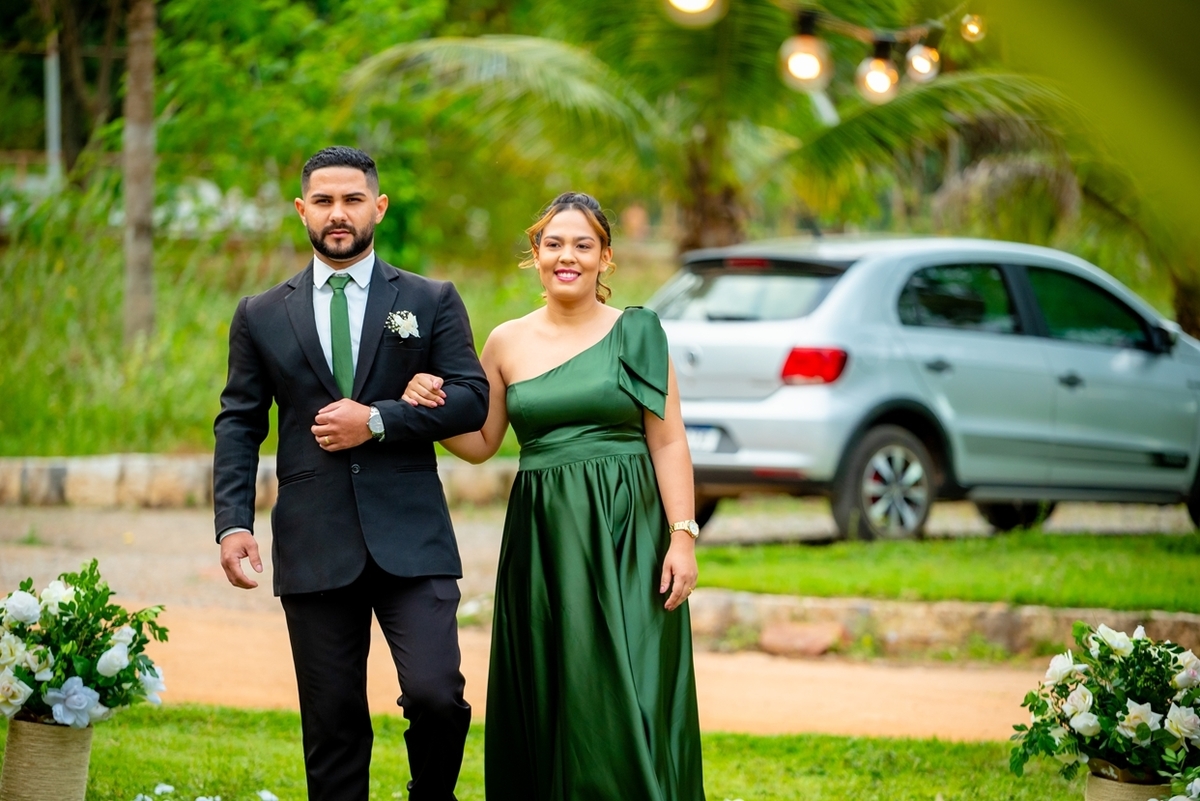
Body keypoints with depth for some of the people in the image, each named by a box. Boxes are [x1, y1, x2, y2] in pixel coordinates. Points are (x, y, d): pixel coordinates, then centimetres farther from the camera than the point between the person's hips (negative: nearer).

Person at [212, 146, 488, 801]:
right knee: (332, 723, 4)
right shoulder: (261, 317, 11)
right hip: (314, 545, 1)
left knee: (436, 696, -14)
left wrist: (378, 420, -11)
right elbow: (238, 426, 9)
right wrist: (233, 523, -4)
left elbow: (471, 400, 1)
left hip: (410, 540, -1)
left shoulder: (432, 302, 8)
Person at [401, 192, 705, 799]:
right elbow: (480, 444, 14)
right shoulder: (507, 343, 8)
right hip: (541, 540, 3)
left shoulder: (636, 334, 1)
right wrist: (431, 409, -5)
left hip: (626, 538, -2)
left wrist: (682, 537, -9)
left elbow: (668, 444, -1)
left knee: (628, 698, -6)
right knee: (549, 698, 4)